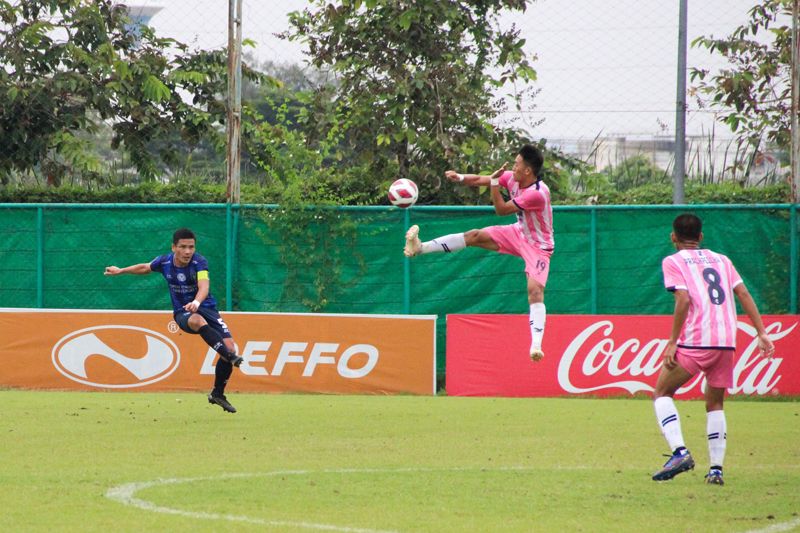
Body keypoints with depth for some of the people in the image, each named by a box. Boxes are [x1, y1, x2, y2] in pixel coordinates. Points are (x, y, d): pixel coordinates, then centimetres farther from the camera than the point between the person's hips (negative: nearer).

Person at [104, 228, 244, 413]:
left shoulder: (199, 262, -18)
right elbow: (145, 267, 16)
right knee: (198, 321, -38)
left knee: (229, 346, -13)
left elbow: (204, 286, -36)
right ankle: (230, 356, -48)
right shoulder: (164, 262, -8)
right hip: (182, 312, 0)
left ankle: (217, 394, 7)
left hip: (205, 307, 0)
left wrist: (197, 302, -57)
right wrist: (120, 271, 29)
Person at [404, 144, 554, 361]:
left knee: (535, 290, -22)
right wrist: (460, 178, -21)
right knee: (475, 236, -6)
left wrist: (495, 182, -28)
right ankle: (420, 247, -7)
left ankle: (536, 345, -29)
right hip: (519, 233, 7)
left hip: (538, 246, -7)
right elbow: (479, 180, -3)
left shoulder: (537, 194, -34)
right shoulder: (513, 178, -11)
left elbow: (501, 210, -27)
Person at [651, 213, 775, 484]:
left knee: (662, 393, 7)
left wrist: (672, 342, -9)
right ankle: (716, 468, 6)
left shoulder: (673, 262, 4)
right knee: (715, 404, 17)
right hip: (727, 341, 5)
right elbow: (743, 294, 10)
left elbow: (683, 300, -10)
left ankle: (679, 452, -13)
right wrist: (762, 334, 8)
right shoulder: (721, 260, 19)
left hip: (695, 341, -5)